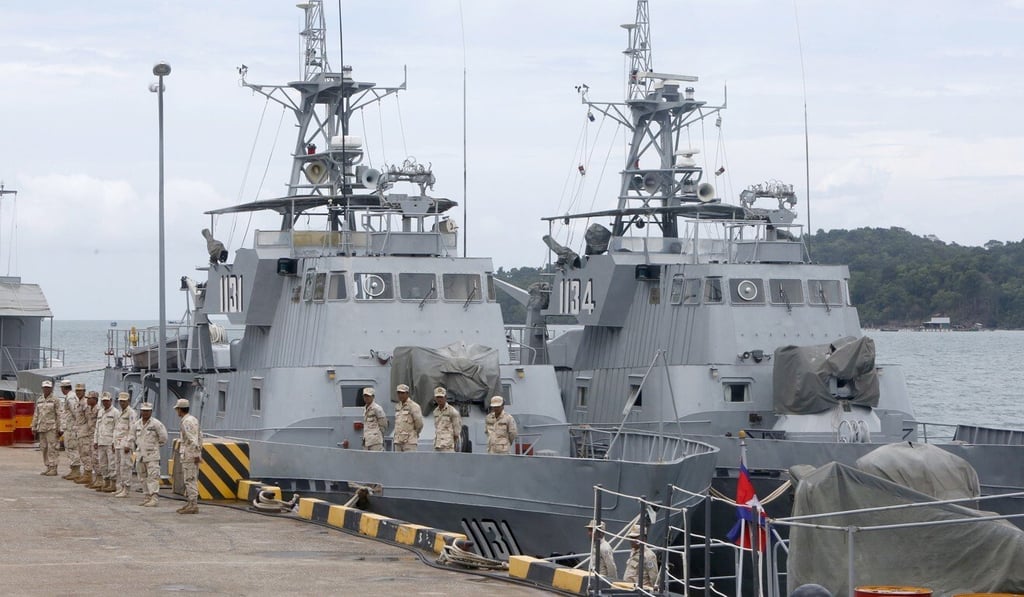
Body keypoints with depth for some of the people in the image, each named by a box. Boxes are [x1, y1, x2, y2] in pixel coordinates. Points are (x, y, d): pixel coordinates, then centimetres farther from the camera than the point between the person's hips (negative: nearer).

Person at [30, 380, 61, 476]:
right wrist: (34, 427, 11)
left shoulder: (55, 400, -3)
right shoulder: (39, 400, 13)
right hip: (41, 427, 6)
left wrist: (59, 429, -11)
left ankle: (53, 469, -8)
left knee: (51, 448, -9)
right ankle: (48, 468, 12)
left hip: (51, 427, -6)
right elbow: (36, 415, 16)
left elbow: (59, 415, -6)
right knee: (44, 448, 6)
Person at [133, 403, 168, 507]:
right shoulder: (137, 424, 10)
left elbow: (163, 437, -6)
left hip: (152, 455, -7)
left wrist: (156, 445, 4)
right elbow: (133, 437, 26)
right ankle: (148, 498, 18)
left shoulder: (156, 423, -8)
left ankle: (153, 499, -14)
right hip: (140, 454, 7)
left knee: (153, 476, -11)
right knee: (143, 477, 10)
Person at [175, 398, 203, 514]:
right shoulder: (193, 420, 15)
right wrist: (199, 453, 20)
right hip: (194, 455, 10)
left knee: (190, 480, -8)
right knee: (191, 480, 12)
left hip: (189, 456, -10)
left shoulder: (187, 422, -15)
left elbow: (193, 440, -21)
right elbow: (199, 436, 18)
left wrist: (196, 455, -21)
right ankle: (190, 504, 16)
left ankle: (193, 505, -9)